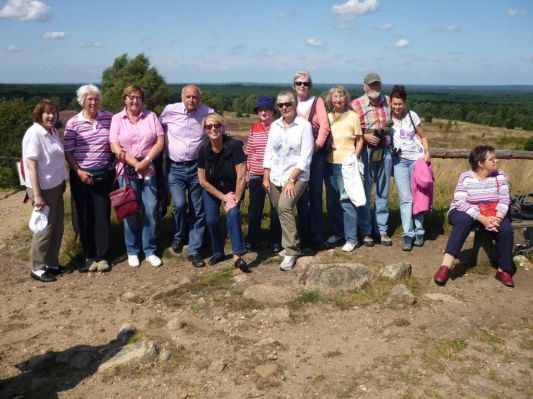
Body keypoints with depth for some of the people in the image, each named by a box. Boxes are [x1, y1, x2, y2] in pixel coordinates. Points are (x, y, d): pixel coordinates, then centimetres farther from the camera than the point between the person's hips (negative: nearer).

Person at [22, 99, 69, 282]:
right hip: (43, 188, -8)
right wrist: (37, 194, -23)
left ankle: (51, 263, 27)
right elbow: (31, 165, -20)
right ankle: (38, 268, 14)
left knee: (57, 226, 14)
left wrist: (62, 181, 13)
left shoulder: (53, 132, 6)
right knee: (44, 228, 1)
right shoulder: (34, 133, -17)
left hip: (55, 186, 8)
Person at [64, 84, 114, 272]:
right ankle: (89, 255, 20)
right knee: (85, 216, 7)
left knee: (102, 214, 3)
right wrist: (78, 172, -12)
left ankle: (102, 255, 12)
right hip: (81, 175, -1)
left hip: (104, 174, 1)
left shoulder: (109, 118, 2)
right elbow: (67, 152, -3)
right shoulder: (73, 123, -4)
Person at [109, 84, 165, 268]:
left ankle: (150, 250, 14)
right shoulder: (117, 119, 2)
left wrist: (146, 161, -11)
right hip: (127, 171, -1)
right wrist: (135, 163, -11)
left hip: (149, 170, 1)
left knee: (150, 210, 2)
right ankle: (132, 251, 16)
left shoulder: (151, 116, 6)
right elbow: (115, 147, -5)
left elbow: (160, 142, 0)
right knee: (130, 211, 4)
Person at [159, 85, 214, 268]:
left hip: (197, 167, 1)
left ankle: (194, 250, 15)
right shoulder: (170, 110, -4)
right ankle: (180, 235, 14)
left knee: (198, 210, 3)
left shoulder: (209, 113, -4)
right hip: (175, 168, -1)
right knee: (179, 204, -17)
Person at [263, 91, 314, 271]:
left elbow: (305, 157, -12)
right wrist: (266, 177, 4)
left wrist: (291, 179, -16)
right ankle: (291, 245, 29)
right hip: (275, 177, 6)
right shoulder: (274, 126, 9)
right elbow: (269, 152, 11)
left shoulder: (304, 126, -7)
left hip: (297, 177, -6)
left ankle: (291, 251, -14)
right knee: (281, 211, 9)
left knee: (284, 207, -24)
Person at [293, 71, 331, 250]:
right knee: (301, 196, 6)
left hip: (316, 153, -3)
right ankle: (304, 236, 15)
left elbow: (324, 126, -5)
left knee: (315, 195, -1)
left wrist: (317, 145, -17)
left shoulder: (317, 101, 5)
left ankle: (316, 237, 6)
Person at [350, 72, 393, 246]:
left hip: (385, 151, 4)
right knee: (364, 192, 2)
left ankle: (382, 230, 19)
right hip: (365, 152, -3)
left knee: (383, 193, 9)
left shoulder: (388, 102, 9)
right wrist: (364, 136, -17)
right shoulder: (356, 104, -3)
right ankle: (365, 231, 12)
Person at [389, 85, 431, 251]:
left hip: (417, 158, 0)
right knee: (405, 198, -5)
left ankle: (419, 232, 13)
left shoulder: (412, 115, 0)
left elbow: (422, 137, 6)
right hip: (399, 160, 0)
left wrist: (427, 152, -7)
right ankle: (408, 235, -2)